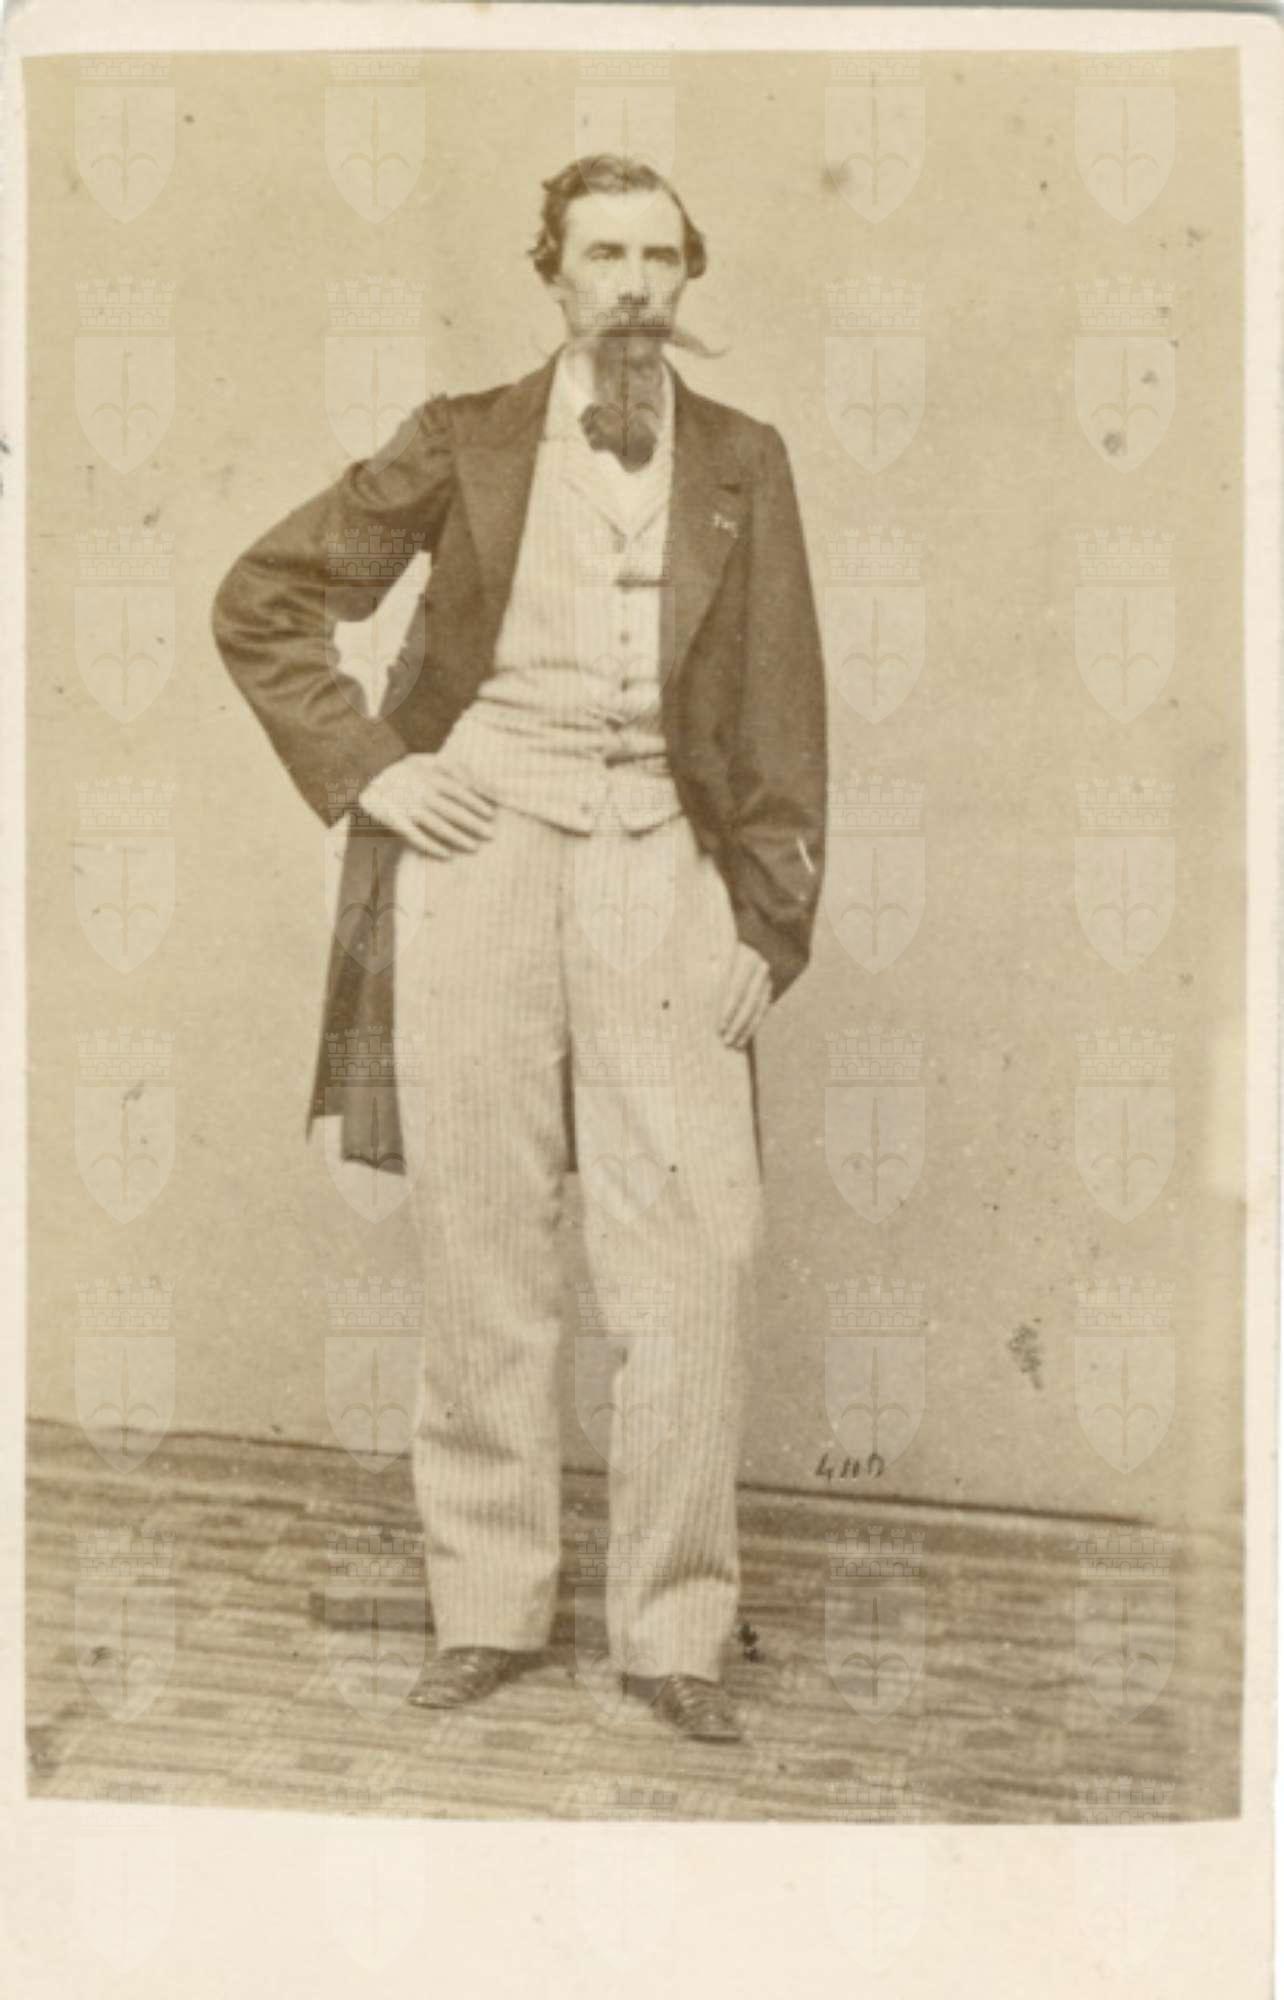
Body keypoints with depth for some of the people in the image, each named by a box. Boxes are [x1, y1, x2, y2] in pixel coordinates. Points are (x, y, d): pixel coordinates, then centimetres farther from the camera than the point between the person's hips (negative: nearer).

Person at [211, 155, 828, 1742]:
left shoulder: (742, 463, 12)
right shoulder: (465, 444, 8)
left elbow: (781, 709, 8)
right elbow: (260, 599, 11)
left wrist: (768, 919, 0)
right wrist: (363, 767, 0)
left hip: (660, 861, 1)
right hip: (481, 843, 0)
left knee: (693, 1258, -5)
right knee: (481, 1255, 4)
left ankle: (673, 1627, 9)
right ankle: (486, 1606, 18)